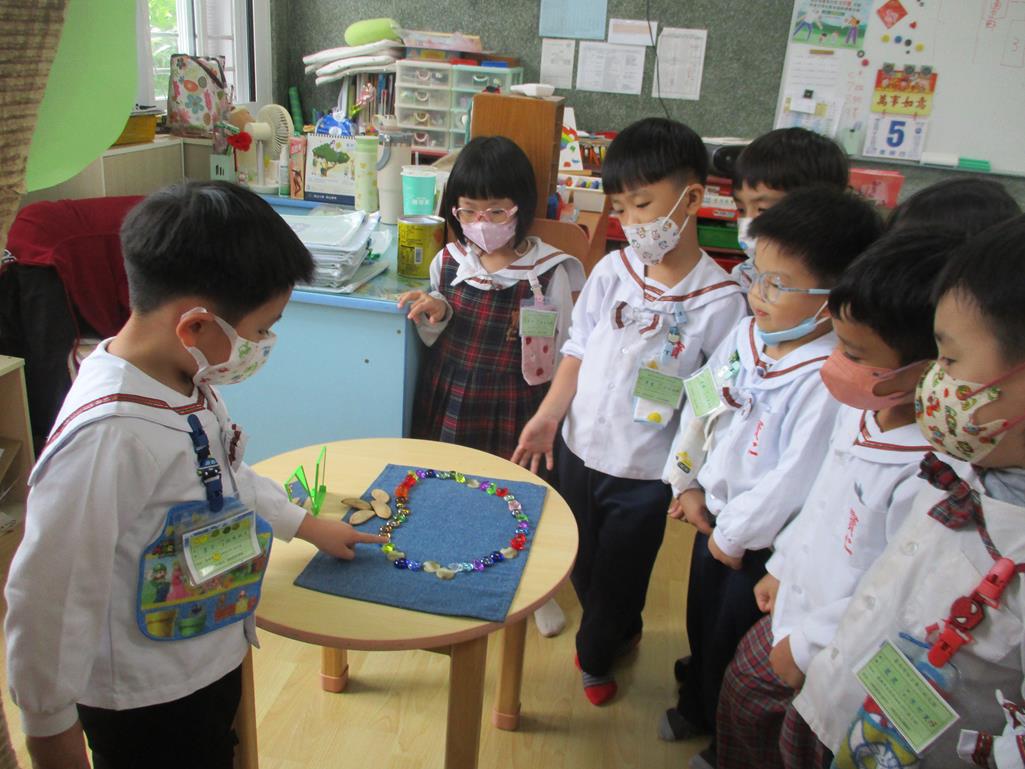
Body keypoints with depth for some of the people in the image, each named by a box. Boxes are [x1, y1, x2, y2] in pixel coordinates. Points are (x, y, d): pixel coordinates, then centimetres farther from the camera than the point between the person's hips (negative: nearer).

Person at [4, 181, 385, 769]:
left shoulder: (186, 376, -7)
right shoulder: (108, 434, -35)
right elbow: (49, 592, -27)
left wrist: (306, 525, 19)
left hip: (212, 655, 8)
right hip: (147, 703, -8)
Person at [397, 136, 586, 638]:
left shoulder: (549, 271, -14)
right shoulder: (450, 261, -2)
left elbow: (558, 361, -7)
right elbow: (438, 340, 9)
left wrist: (536, 328, -24)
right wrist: (435, 313, -9)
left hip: (514, 401, -3)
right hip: (452, 397, 4)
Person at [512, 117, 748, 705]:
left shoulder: (720, 299, -17)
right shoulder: (612, 271, -5)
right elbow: (578, 349, 2)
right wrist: (549, 414, -7)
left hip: (645, 470, -4)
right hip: (578, 449, 4)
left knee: (618, 573, 16)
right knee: (582, 564, 22)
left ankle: (595, 657, 45)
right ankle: (621, 633, 52)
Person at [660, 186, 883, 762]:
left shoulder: (829, 379, -31)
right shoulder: (747, 335, -7)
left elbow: (793, 481, -28)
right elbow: (700, 406, 5)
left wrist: (734, 536, -15)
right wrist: (688, 482, 5)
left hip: (763, 542, -7)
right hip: (716, 513, 7)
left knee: (733, 643, 14)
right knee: (702, 620, 27)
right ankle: (696, 706, 56)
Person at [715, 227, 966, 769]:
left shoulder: (930, 477, -36)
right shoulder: (861, 410, -9)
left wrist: (809, 648, -17)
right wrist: (781, 566, 16)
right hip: (793, 613, 8)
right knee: (741, 693, 27)